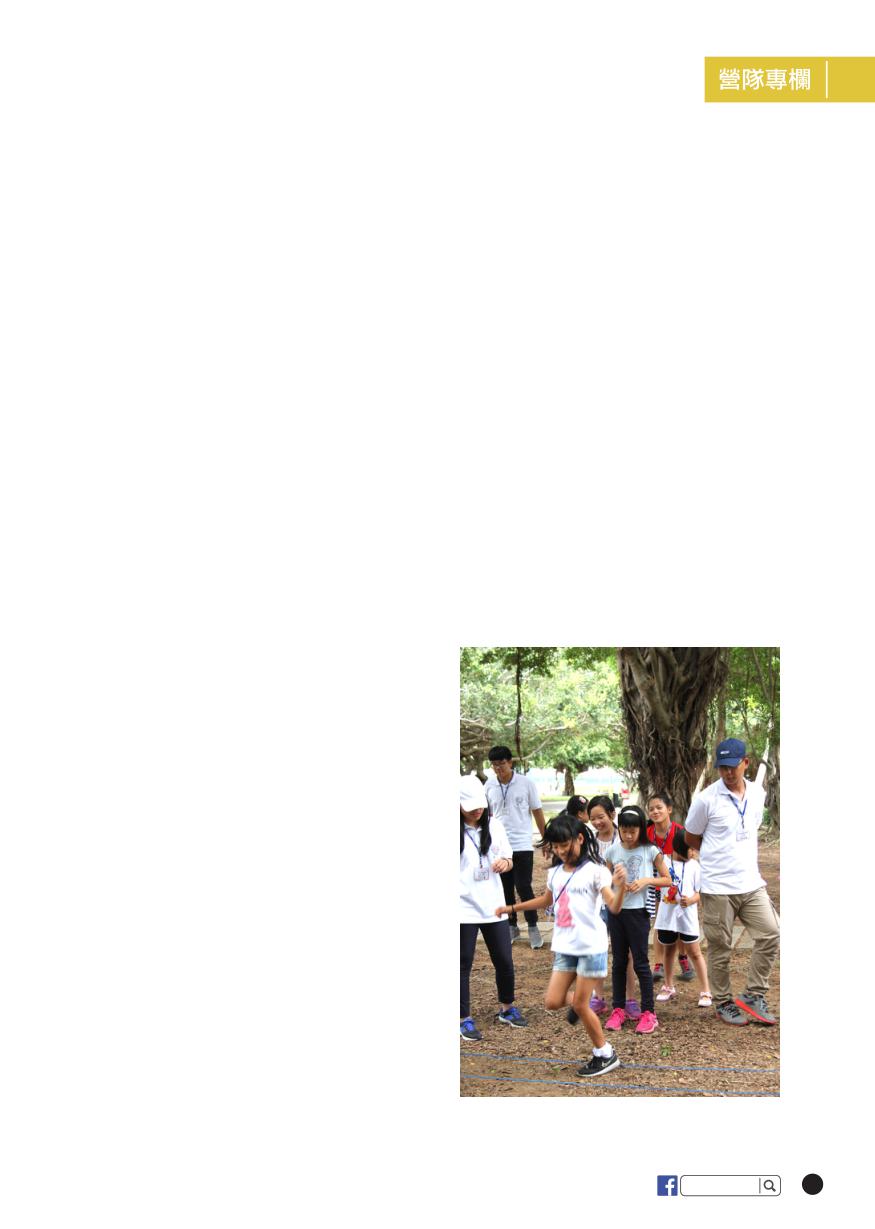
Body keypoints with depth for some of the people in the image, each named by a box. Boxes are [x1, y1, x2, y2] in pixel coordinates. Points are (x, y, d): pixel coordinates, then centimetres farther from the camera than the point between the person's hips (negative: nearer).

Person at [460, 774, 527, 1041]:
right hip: (464, 909, -4)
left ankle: (506, 1009, 33)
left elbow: (508, 857, 13)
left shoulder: (494, 826, 3)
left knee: (504, 961, 12)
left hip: (493, 906, 5)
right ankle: (464, 1019, 13)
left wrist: (504, 861, -10)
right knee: (463, 964, 2)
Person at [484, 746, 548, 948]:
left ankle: (533, 927, 6)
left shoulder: (526, 784, -5)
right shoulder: (489, 786, 2)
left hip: (522, 845, -3)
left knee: (523, 887, -6)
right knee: (505, 888, 9)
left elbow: (537, 812, 3)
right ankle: (511, 926, 21)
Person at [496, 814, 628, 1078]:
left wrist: (621, 886, -38)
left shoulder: (595, 870, -10)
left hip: (591, 946, -6)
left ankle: (605, 1054, 13)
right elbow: (546, 900, 29)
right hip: (564, 947, 6)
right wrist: (512, 908, 30)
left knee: (580, 1005, -4)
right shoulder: (555, 873, 9)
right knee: (552, 1003, -4)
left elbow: (614, 907, -18)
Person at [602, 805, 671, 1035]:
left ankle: (648, 1012, 5)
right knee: (618, 962, 10)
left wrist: (647, 880, -17)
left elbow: (667, 879, 0)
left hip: (638, 911, -3)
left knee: (640, 962, -1)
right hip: (616, 910, 3)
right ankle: (619, 1009, 18)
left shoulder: (650, 851, -5)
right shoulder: (613, 851, 3)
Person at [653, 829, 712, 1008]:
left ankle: (706, 991, 2)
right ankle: (669, 987, 31)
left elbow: (700, 892, -3)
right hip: (667, 916, 2)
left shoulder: (694, 865, -3)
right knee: (669, 951, 16)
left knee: (695, 952, -2)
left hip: (687, 915, -2)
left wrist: (691, 900, -24)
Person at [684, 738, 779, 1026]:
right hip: (718, 887, -4)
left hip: (751, 883, 4)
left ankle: (754, 996, 10)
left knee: (770, 935, -3)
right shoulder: (706, 799, -10)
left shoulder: (757, 794, 4)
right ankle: (724, 1003, 19)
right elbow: (691, 838, 2)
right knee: (720, 949, 5)